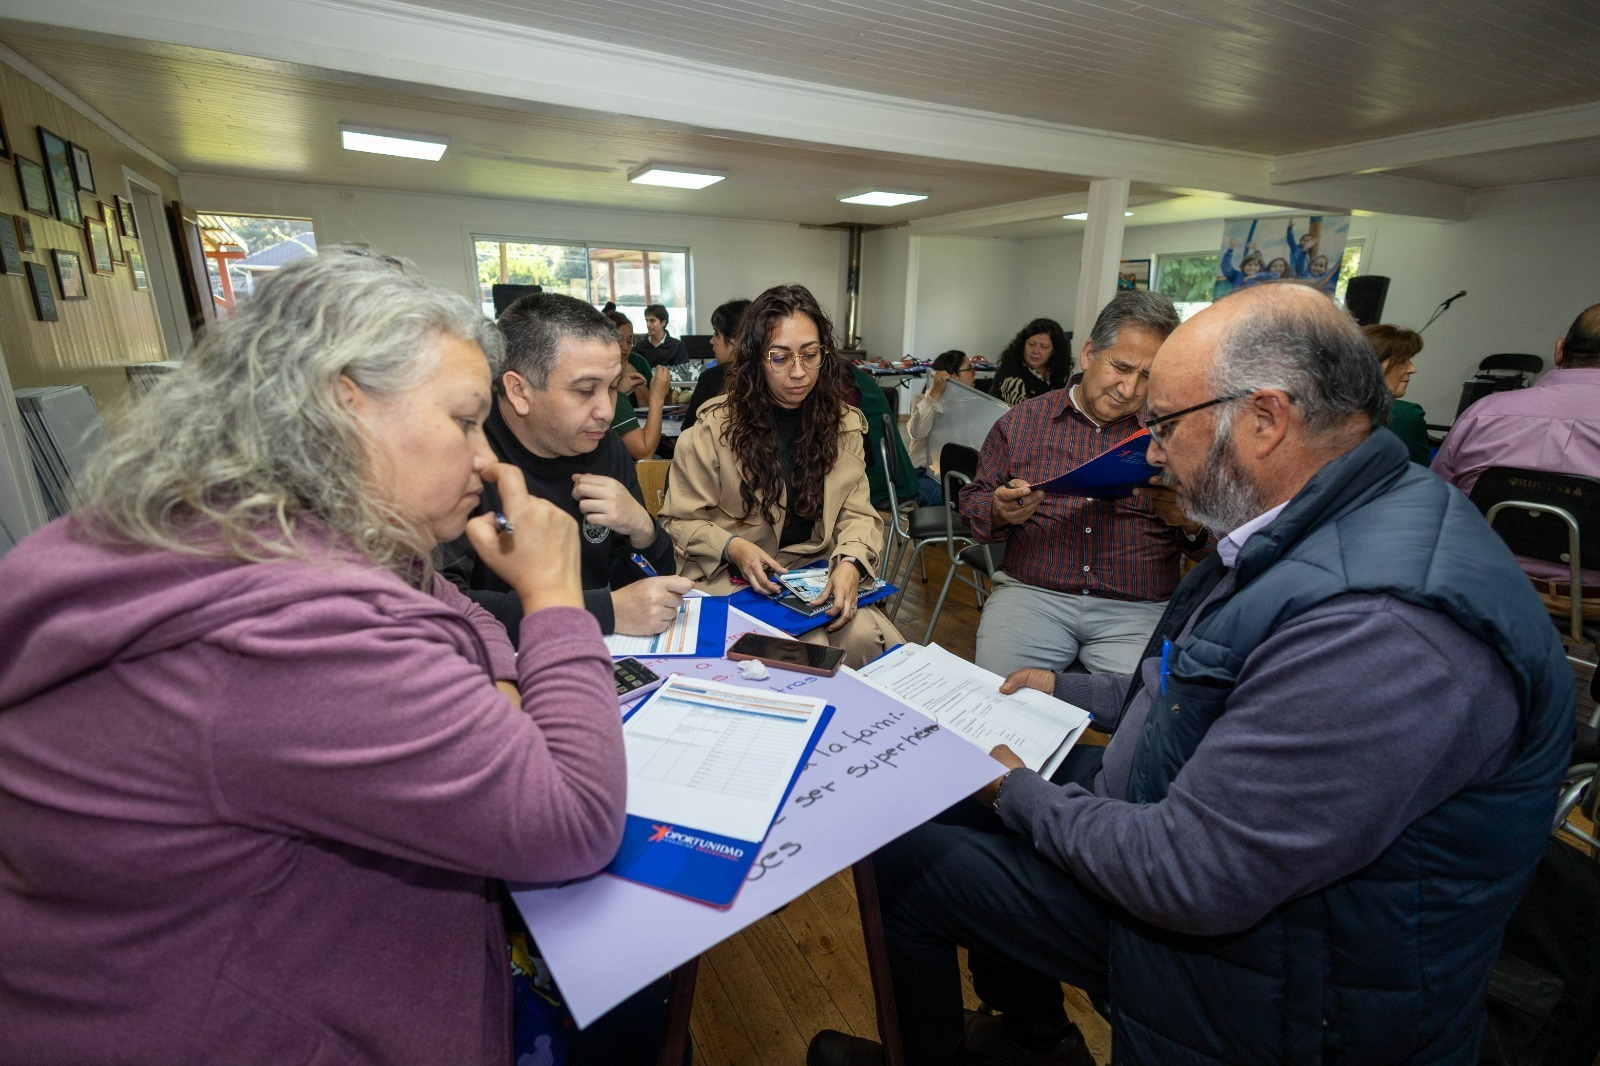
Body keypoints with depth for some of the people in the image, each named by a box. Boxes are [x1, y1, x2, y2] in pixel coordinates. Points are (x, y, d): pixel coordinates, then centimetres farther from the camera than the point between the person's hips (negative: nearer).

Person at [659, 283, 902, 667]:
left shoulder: (843, 423, 4)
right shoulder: (714, 427, -5)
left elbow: (857, 513, 2)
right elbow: (681, 520, 0)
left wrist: (850, 562, -20)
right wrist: (732, 547, -19)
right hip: (734, 580, -3)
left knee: (868, 638, -22)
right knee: (812, 655, -26)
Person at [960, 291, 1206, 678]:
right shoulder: (1020, 421, 7)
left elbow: (1214, 542, 11)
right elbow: (973, 500, 11)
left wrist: (1191, 523, -12)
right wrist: (999, 512, -11)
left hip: (1139, 607, 1)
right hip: (1030, 592, 0)